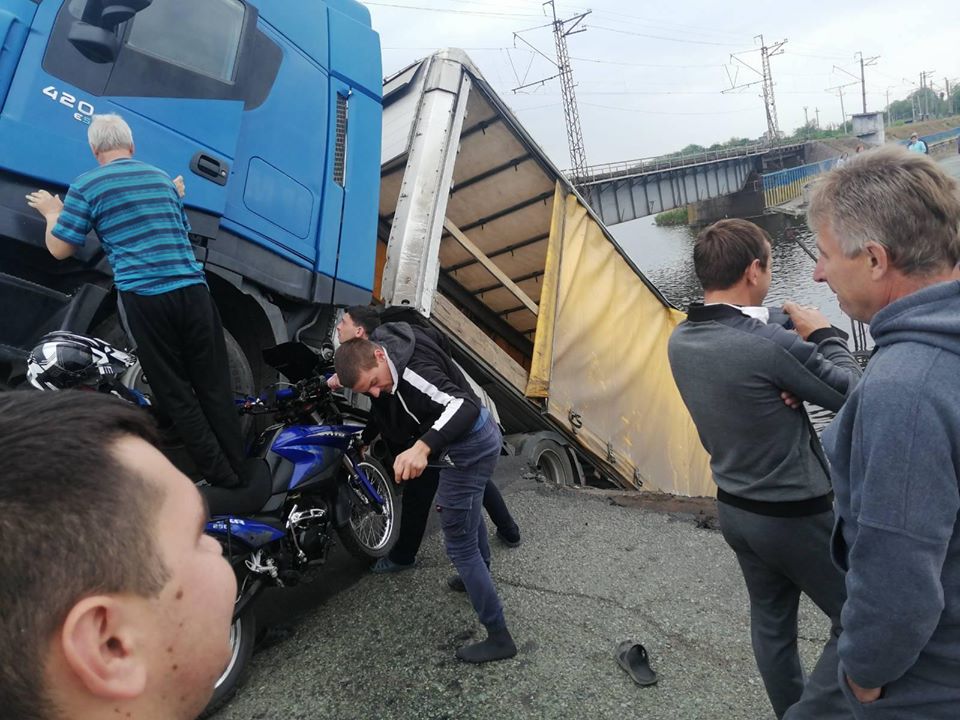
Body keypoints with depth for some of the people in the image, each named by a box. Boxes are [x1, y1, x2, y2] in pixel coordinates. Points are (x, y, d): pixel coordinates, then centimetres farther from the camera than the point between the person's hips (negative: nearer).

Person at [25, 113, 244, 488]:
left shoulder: (86, 186, 3)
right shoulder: (163, 179, 17)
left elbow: (60, 249, 7)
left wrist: (52, 213, 24)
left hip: (144, 297, -4)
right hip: (192, 289, 4)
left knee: (175, 394, 5)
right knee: (215, 386, 10)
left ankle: (221, 477, 7)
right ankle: (239, 470, 14)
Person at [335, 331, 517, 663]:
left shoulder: (413, 371, -33)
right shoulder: (391, 342, -5)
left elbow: (466, 406, -46)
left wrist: (422, 447, -58)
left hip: (469, 448, -11)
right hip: (481, 436, 11)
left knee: (460, 546, -1)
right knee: (467, 510, 33)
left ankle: (499, 638, 11)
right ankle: (480, 578, 58)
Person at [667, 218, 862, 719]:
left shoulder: (680, 341, -6)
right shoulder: (769, 344, -29)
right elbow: (849, 394, -14)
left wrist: (789, 367, -11)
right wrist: (825, 336, 1)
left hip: (734, 508, 8)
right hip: (796, 514, -7)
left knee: (770, 617, 23)